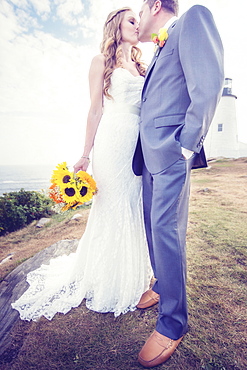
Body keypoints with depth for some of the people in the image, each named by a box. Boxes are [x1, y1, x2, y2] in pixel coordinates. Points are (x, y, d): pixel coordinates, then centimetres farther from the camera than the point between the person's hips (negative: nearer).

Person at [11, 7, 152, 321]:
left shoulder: (141, 68, 24)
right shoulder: (101, 62, 9)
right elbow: (95, 110, 0)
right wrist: (85, 155, -6)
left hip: (140, 145, 6)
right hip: (112, 143, -5)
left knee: (135, 210, 6)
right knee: (111, 210, -3)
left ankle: (132, 280, 24)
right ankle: (106, 286, 16)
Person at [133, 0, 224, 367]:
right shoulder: (160, 52, 31)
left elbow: (208, 83, -11)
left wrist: (187, 142, -15)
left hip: (171, 152, -9)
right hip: (151, 154, 9)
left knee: (166, 229, -9)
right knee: (154, 225, 11)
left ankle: (173, 323, 6)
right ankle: (162, 286, 30)